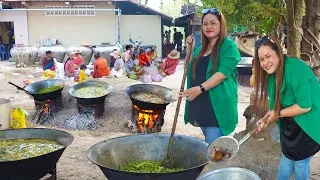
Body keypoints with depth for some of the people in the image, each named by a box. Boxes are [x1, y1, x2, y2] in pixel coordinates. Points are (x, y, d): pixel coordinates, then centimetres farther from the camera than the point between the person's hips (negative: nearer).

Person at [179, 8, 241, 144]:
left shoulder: (228, 46, -8)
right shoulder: (201, 48, 15)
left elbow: (223, 73, -19)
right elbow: (190, 71, 20)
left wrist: (200, 88, -28)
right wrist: (189, 50, 7)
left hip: (217, 106, -7)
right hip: (200, 105, 7)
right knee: (208, 144, 17)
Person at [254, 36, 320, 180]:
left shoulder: (295, 69, -28)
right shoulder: (272, 73, 0)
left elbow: (305, 106, -30)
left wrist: (278, 114, -20)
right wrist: (266, 119, -8)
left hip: (307, 125, -7)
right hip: (290, 125, 7)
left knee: (300, 160, 7)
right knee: (287, 156, 17)